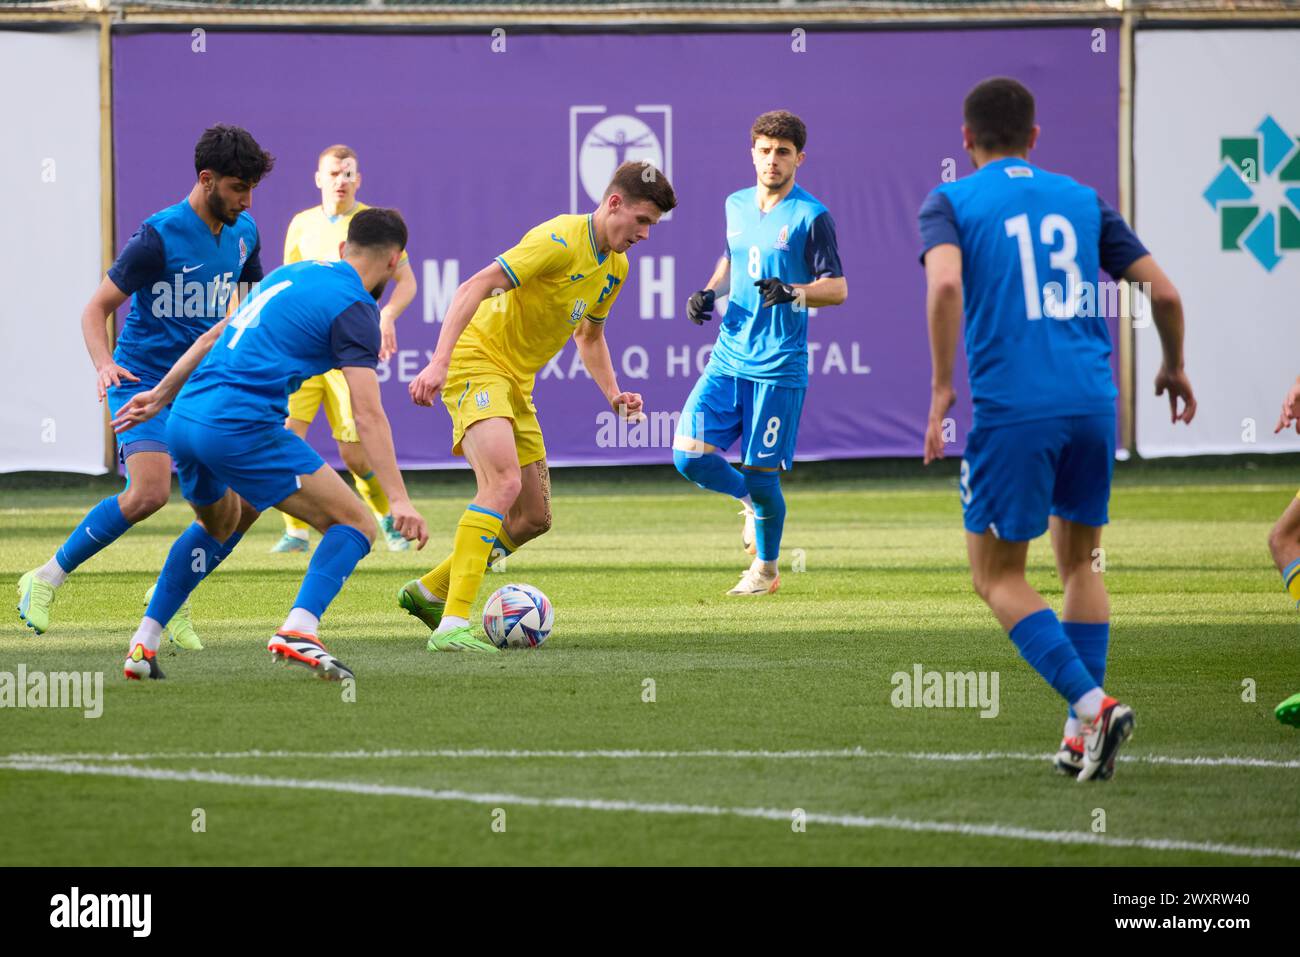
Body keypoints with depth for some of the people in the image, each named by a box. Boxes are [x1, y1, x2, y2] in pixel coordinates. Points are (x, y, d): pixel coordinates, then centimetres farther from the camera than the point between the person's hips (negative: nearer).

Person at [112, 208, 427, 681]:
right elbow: (367, 414, -12)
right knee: (354, 525, -1)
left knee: (217, 524, 35)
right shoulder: (354, 307, -3)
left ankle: (143, 645, 27)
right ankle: (298, 630, -21)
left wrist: (160, 395, 39)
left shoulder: (290, 274, 21)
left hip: (184, 420, 8)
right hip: (241, 427, -8)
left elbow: (213, 337, 29)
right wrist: (399, 499, -15)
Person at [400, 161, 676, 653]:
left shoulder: (615, 267, 10)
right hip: (477, 365, -10)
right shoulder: (559, 240, -20)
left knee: (534, 518, 10)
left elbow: (589, 335, 26)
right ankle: (452, 626, -32)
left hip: (517, 382, 10)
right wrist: (438, 363, -33)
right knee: (504, 483, -29)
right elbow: (475, 287, -25)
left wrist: (613, 394, 9)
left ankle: (428, 592, 25)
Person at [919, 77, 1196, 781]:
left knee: (997, 578, 6)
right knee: (1078, 561, 19)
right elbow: (1162, 291, 11)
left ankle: (1091, 703, -13)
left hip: (1010, 409, -4)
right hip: (1092, 404, 4)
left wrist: (941, 390, -13)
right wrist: (1174, 368, 28)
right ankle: (1082, 739, 13)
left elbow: (945, 282, -17)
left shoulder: (950, 202, 3)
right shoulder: (1081, 200, 14)